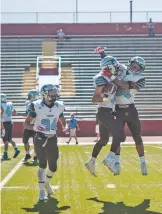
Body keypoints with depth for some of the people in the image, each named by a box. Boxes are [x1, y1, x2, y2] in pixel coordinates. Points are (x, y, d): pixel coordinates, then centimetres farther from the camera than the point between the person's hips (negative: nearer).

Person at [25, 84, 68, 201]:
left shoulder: (59, 106, 0)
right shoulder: (37, 106, -13)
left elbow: (63, 121, 16)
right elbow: (27, 122, -6)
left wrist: (65, 127, -6)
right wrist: (35, 128, -24)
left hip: (52, 139, 4)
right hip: (40, 139, -4)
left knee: (53, 166, 7)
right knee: (43, 164, -12)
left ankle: (47, 183, 38)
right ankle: (42, 191, 0)